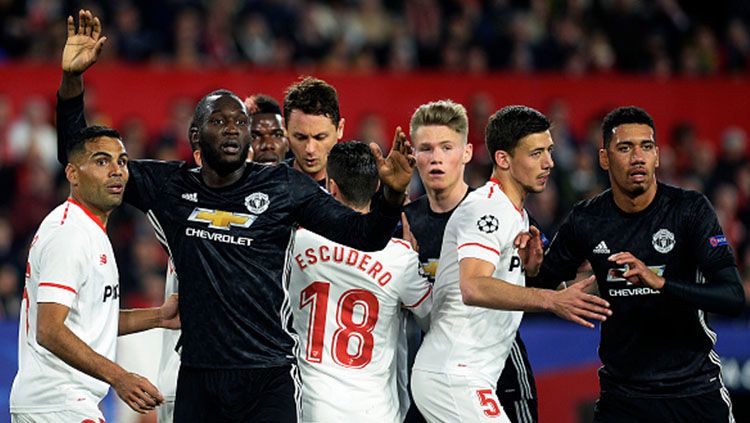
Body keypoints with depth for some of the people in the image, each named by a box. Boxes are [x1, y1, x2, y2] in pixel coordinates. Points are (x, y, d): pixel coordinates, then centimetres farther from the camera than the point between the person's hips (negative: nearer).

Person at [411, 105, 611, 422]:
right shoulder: (486, 208, -15)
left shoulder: (517, 214, 18)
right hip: (453, 380, -10)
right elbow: (472, 288, -32)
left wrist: (529, 267, 1)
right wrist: (552, 300, -41)